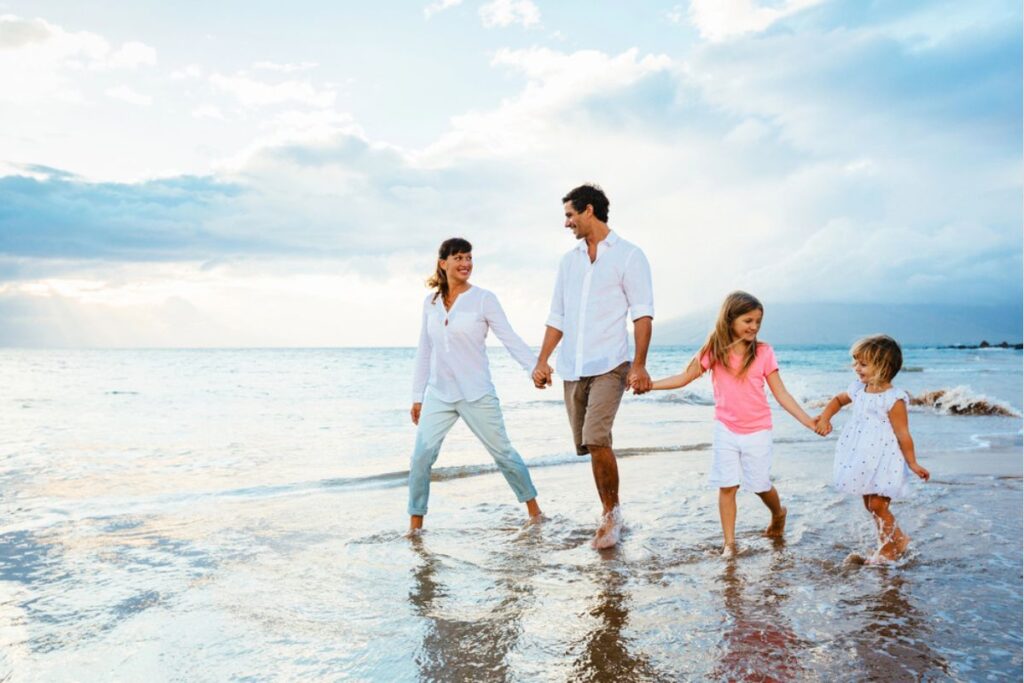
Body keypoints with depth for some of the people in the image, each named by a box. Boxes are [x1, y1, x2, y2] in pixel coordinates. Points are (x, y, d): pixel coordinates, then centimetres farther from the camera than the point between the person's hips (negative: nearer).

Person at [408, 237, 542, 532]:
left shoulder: (484, 298, -4)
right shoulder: (431, 302, 7)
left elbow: (510, 338, -8)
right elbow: (424, 351, 11)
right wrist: (417, 396, 12)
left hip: (476, 394, -3)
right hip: (438, 394, 3)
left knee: (503, 452, 6)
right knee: (421, 456, -4)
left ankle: (533, 509, 25)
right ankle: (415, 524, 9)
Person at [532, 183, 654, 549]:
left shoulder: (628, 255, 0)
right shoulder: (568, 260, 17)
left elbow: (642, 313, -6)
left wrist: (640, 365, -15)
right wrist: (542, 361, 8)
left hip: (609, 364, -6)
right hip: (572, 368, 6)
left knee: (596, 439, -19)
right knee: (588, 444, 8)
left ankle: (611, 513, 0)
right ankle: (610, 515, 22)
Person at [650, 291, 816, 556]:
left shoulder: (764, 352, -8)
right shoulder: (713, 351, -5)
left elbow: (781, 394, -4)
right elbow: (684, 377, 0)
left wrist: (808, 421, -9)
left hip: (757, 431, -1)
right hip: (726, 430, 1)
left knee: (761, 486, 8)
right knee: (727, 486, 1)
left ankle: (778, 514, 41)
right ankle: (729, 542, 12)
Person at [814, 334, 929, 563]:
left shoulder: (893, 399, -19)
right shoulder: (859, 389, 3)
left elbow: (903, 434, -15)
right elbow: (838, 400, 23)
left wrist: (913, 464, -11)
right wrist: (825, 418, 7)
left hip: (884, 460, -8)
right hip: (865, 459, 8)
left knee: (877, 505, -3)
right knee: (869, 504, 16)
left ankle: (891, 546, 20)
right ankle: (897, 540, 35)